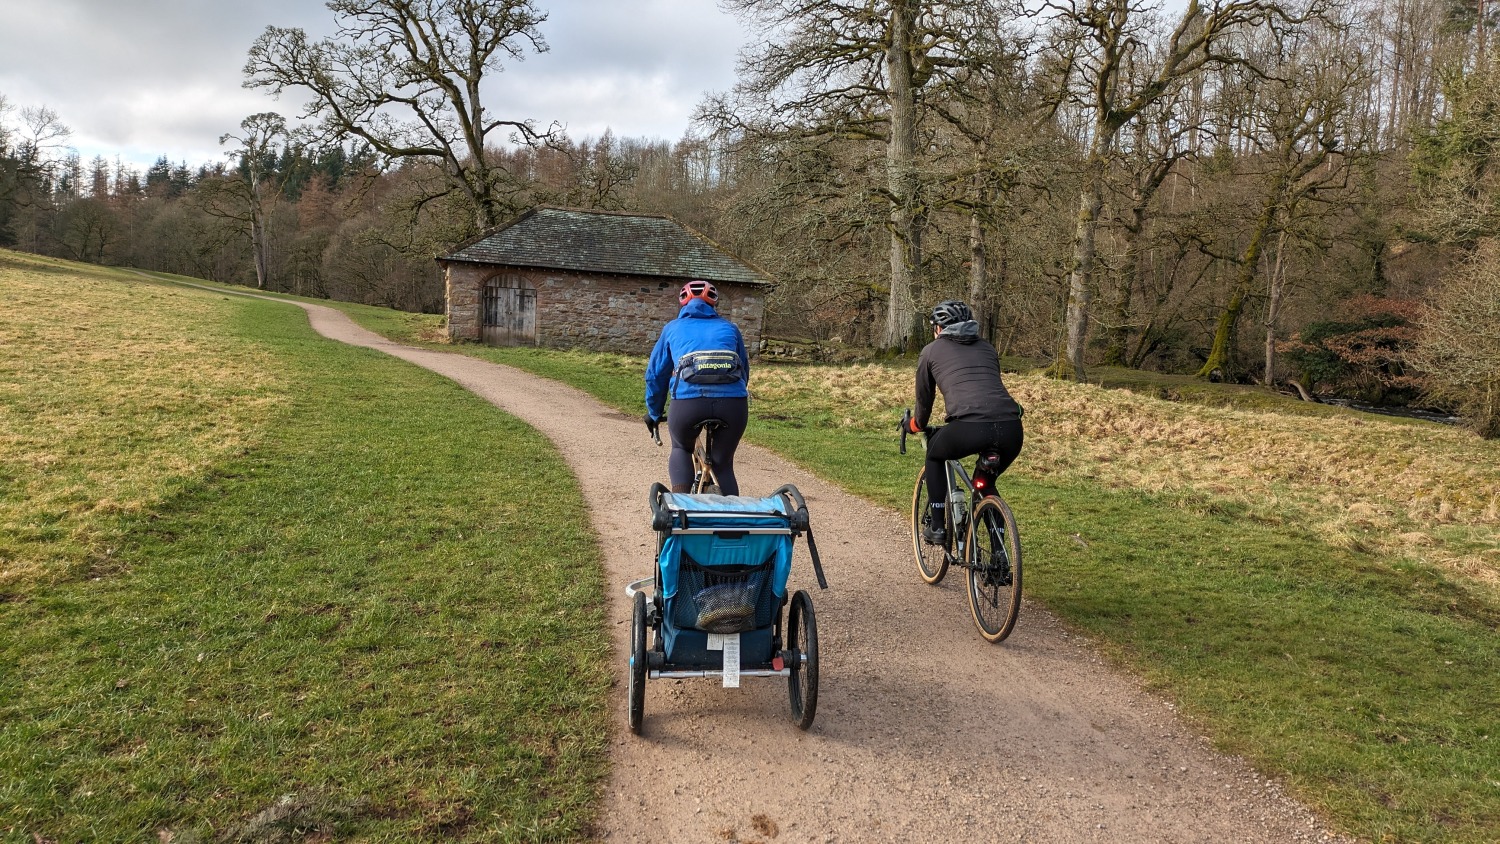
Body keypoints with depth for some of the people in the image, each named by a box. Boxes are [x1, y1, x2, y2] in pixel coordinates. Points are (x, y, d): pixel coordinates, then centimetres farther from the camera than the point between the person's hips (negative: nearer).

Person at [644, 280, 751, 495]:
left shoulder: (673, 328, 26)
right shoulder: (729, 328, 28)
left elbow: (655, 374, 30)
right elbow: (744, 371, 34)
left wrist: (654, 413, 43)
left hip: (688, 400, -1)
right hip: (733, 402, 1)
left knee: (681, 449, 29)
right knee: (723, 464, 21)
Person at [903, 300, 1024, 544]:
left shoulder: (932, 351, 20)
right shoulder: (987, 348, 31)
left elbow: (924, 399, 29)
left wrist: (916, 427, 49)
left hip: (970, 428, -4)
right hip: (1012, 430, 4)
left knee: (935, 455, 30)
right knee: (985, 482, 31)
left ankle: (936, 527, 24)